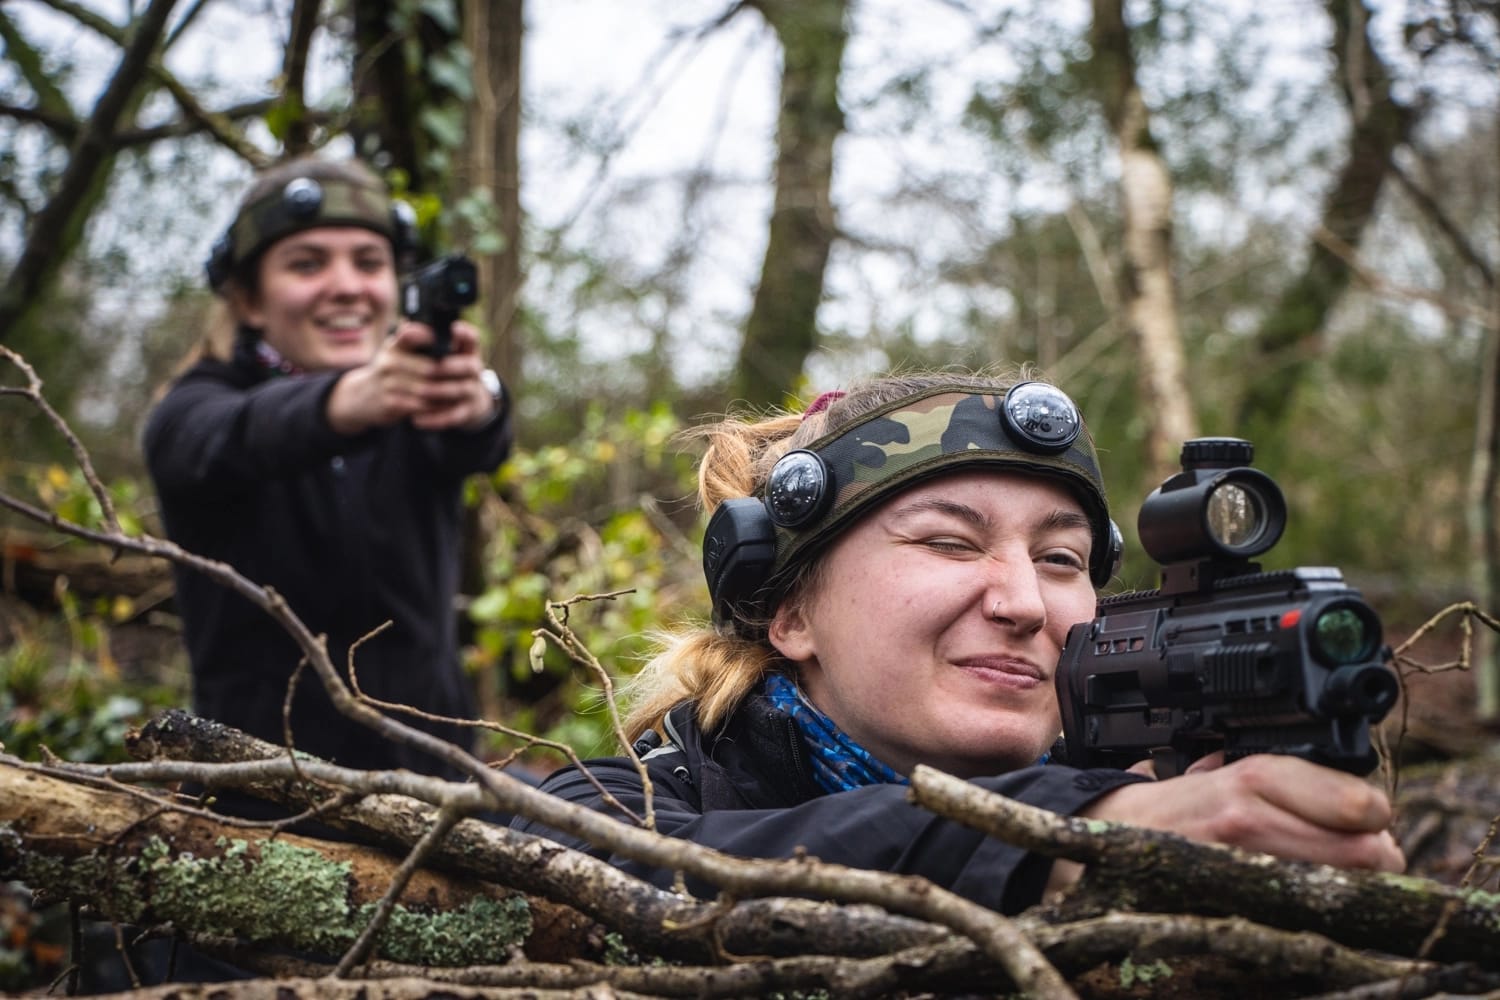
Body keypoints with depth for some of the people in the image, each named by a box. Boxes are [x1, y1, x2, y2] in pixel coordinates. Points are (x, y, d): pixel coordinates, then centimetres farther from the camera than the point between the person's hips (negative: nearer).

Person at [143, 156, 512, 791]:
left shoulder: (418, 412, 6)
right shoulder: (195, 413, 1)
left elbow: (476, 448, -16)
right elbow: (229, 444, -21)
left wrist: (478, 402, -40)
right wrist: (345, 402, -42)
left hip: (428, 770, 2)